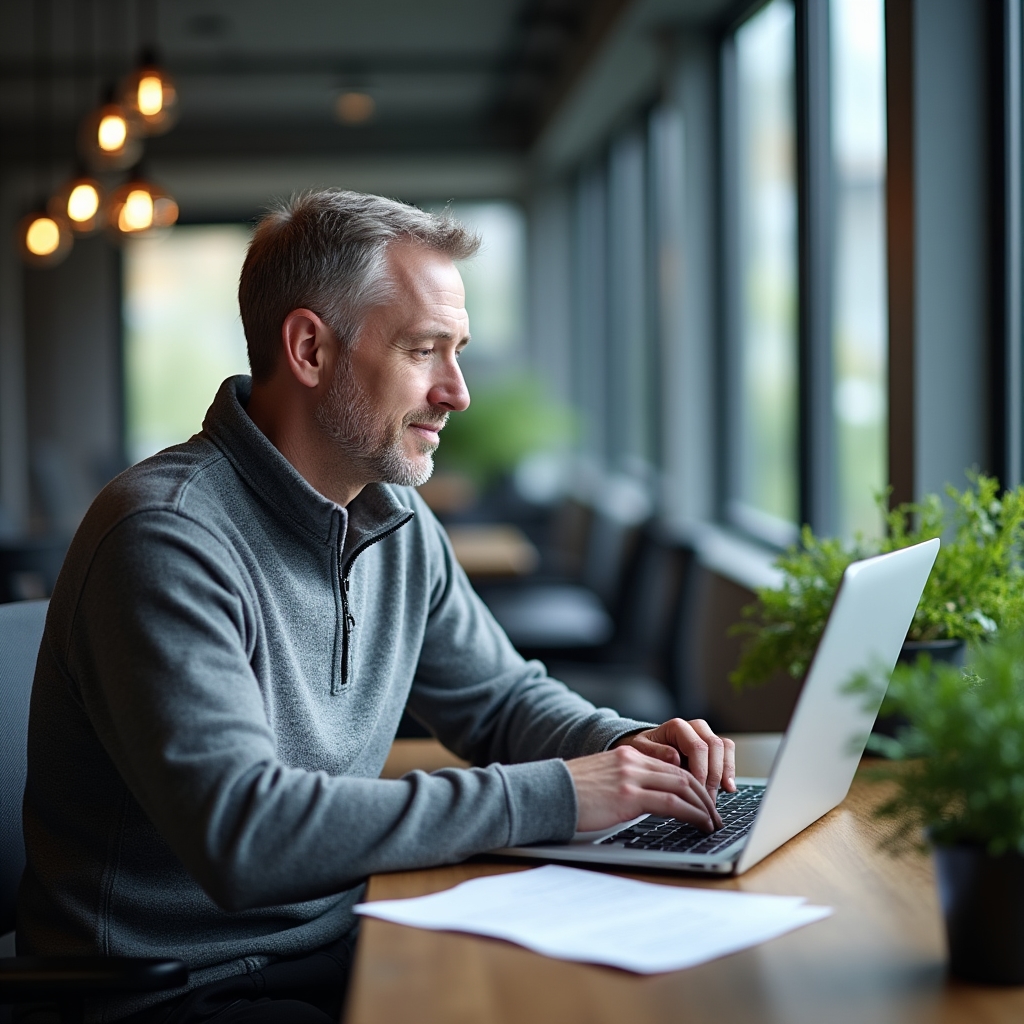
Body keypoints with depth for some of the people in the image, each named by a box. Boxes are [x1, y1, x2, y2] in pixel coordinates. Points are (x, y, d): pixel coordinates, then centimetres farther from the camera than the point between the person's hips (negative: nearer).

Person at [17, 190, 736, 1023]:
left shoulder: (400, 523, 7)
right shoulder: (165, 538, -20)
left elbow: (505, 697, 20)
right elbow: (240, 833, -30)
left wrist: (630, 748, -3)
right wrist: (547, 797, -27)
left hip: (342, 951, 8)